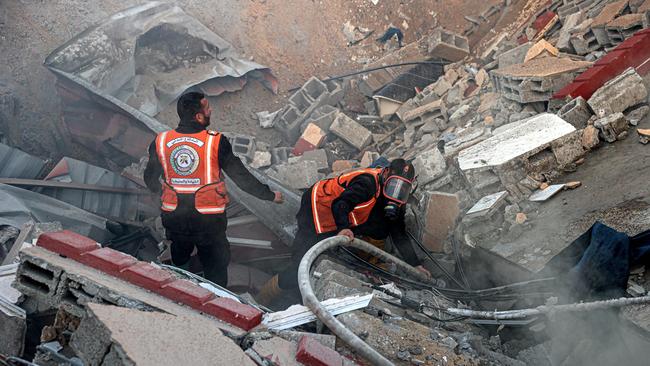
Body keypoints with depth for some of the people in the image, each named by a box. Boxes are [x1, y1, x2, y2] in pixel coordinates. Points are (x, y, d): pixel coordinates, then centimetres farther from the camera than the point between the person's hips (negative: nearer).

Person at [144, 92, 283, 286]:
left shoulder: (161, 141, -6)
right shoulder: (216, 142, -16)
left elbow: (150, 179, 8)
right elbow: (241, 177, -10)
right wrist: (270, 195, 3)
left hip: (174, 218, 3)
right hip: (209, 220, -3)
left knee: (178, 266, 28)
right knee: (216, 272, 14)